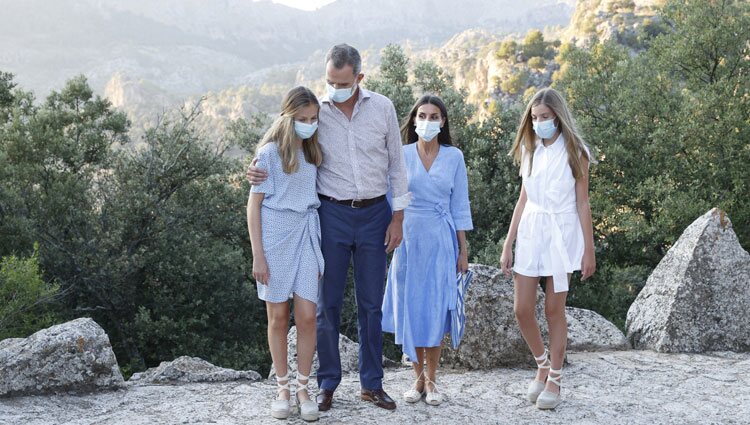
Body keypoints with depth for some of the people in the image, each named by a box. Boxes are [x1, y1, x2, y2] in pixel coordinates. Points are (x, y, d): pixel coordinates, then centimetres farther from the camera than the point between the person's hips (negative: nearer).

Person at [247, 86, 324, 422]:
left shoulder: (313, 151, 10)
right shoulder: (270, 152, -5)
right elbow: (254, 204, -5)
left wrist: (321, 247, 12)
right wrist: (258, 255, -10)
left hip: (306, 234, 4)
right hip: (275, 234, -3)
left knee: (307, 316, -2)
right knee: (278, 317, 5)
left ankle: (303, 388, 10)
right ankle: (283, 388, 17)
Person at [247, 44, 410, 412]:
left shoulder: (382, 108, -1)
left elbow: (396, 164, 5)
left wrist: (397, 216, 2)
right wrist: (259, 171, -13)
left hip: (374, 214, 1)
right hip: (332, 213, -1)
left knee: (371, 302, 8)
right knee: (327, 302, 3)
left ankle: (372, 384, 19)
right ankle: (327, 383, 16)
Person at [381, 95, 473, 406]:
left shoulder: (454, 156, 3)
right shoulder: (401, 155, 2)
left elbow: (459, 205, 6)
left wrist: (463, 249, 3)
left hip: (440, 240, 0)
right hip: (408, 239, 0)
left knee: (435, 310, 0)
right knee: (410, 309, 3)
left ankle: (431, 380, 12)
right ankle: (418, 377, 17)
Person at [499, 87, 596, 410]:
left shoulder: (574, 151, -3)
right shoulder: (529, 150, 9)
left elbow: (582, 203, -3)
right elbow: (523, 200, 11)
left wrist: (589, 250, -5)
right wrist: (508, 246, 8)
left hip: (561, 233, -4)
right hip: (530, 232, 4)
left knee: (554, 310, 0)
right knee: (522, 309, 1)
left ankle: (554, 380, 13)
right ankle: (542, 365, 24)